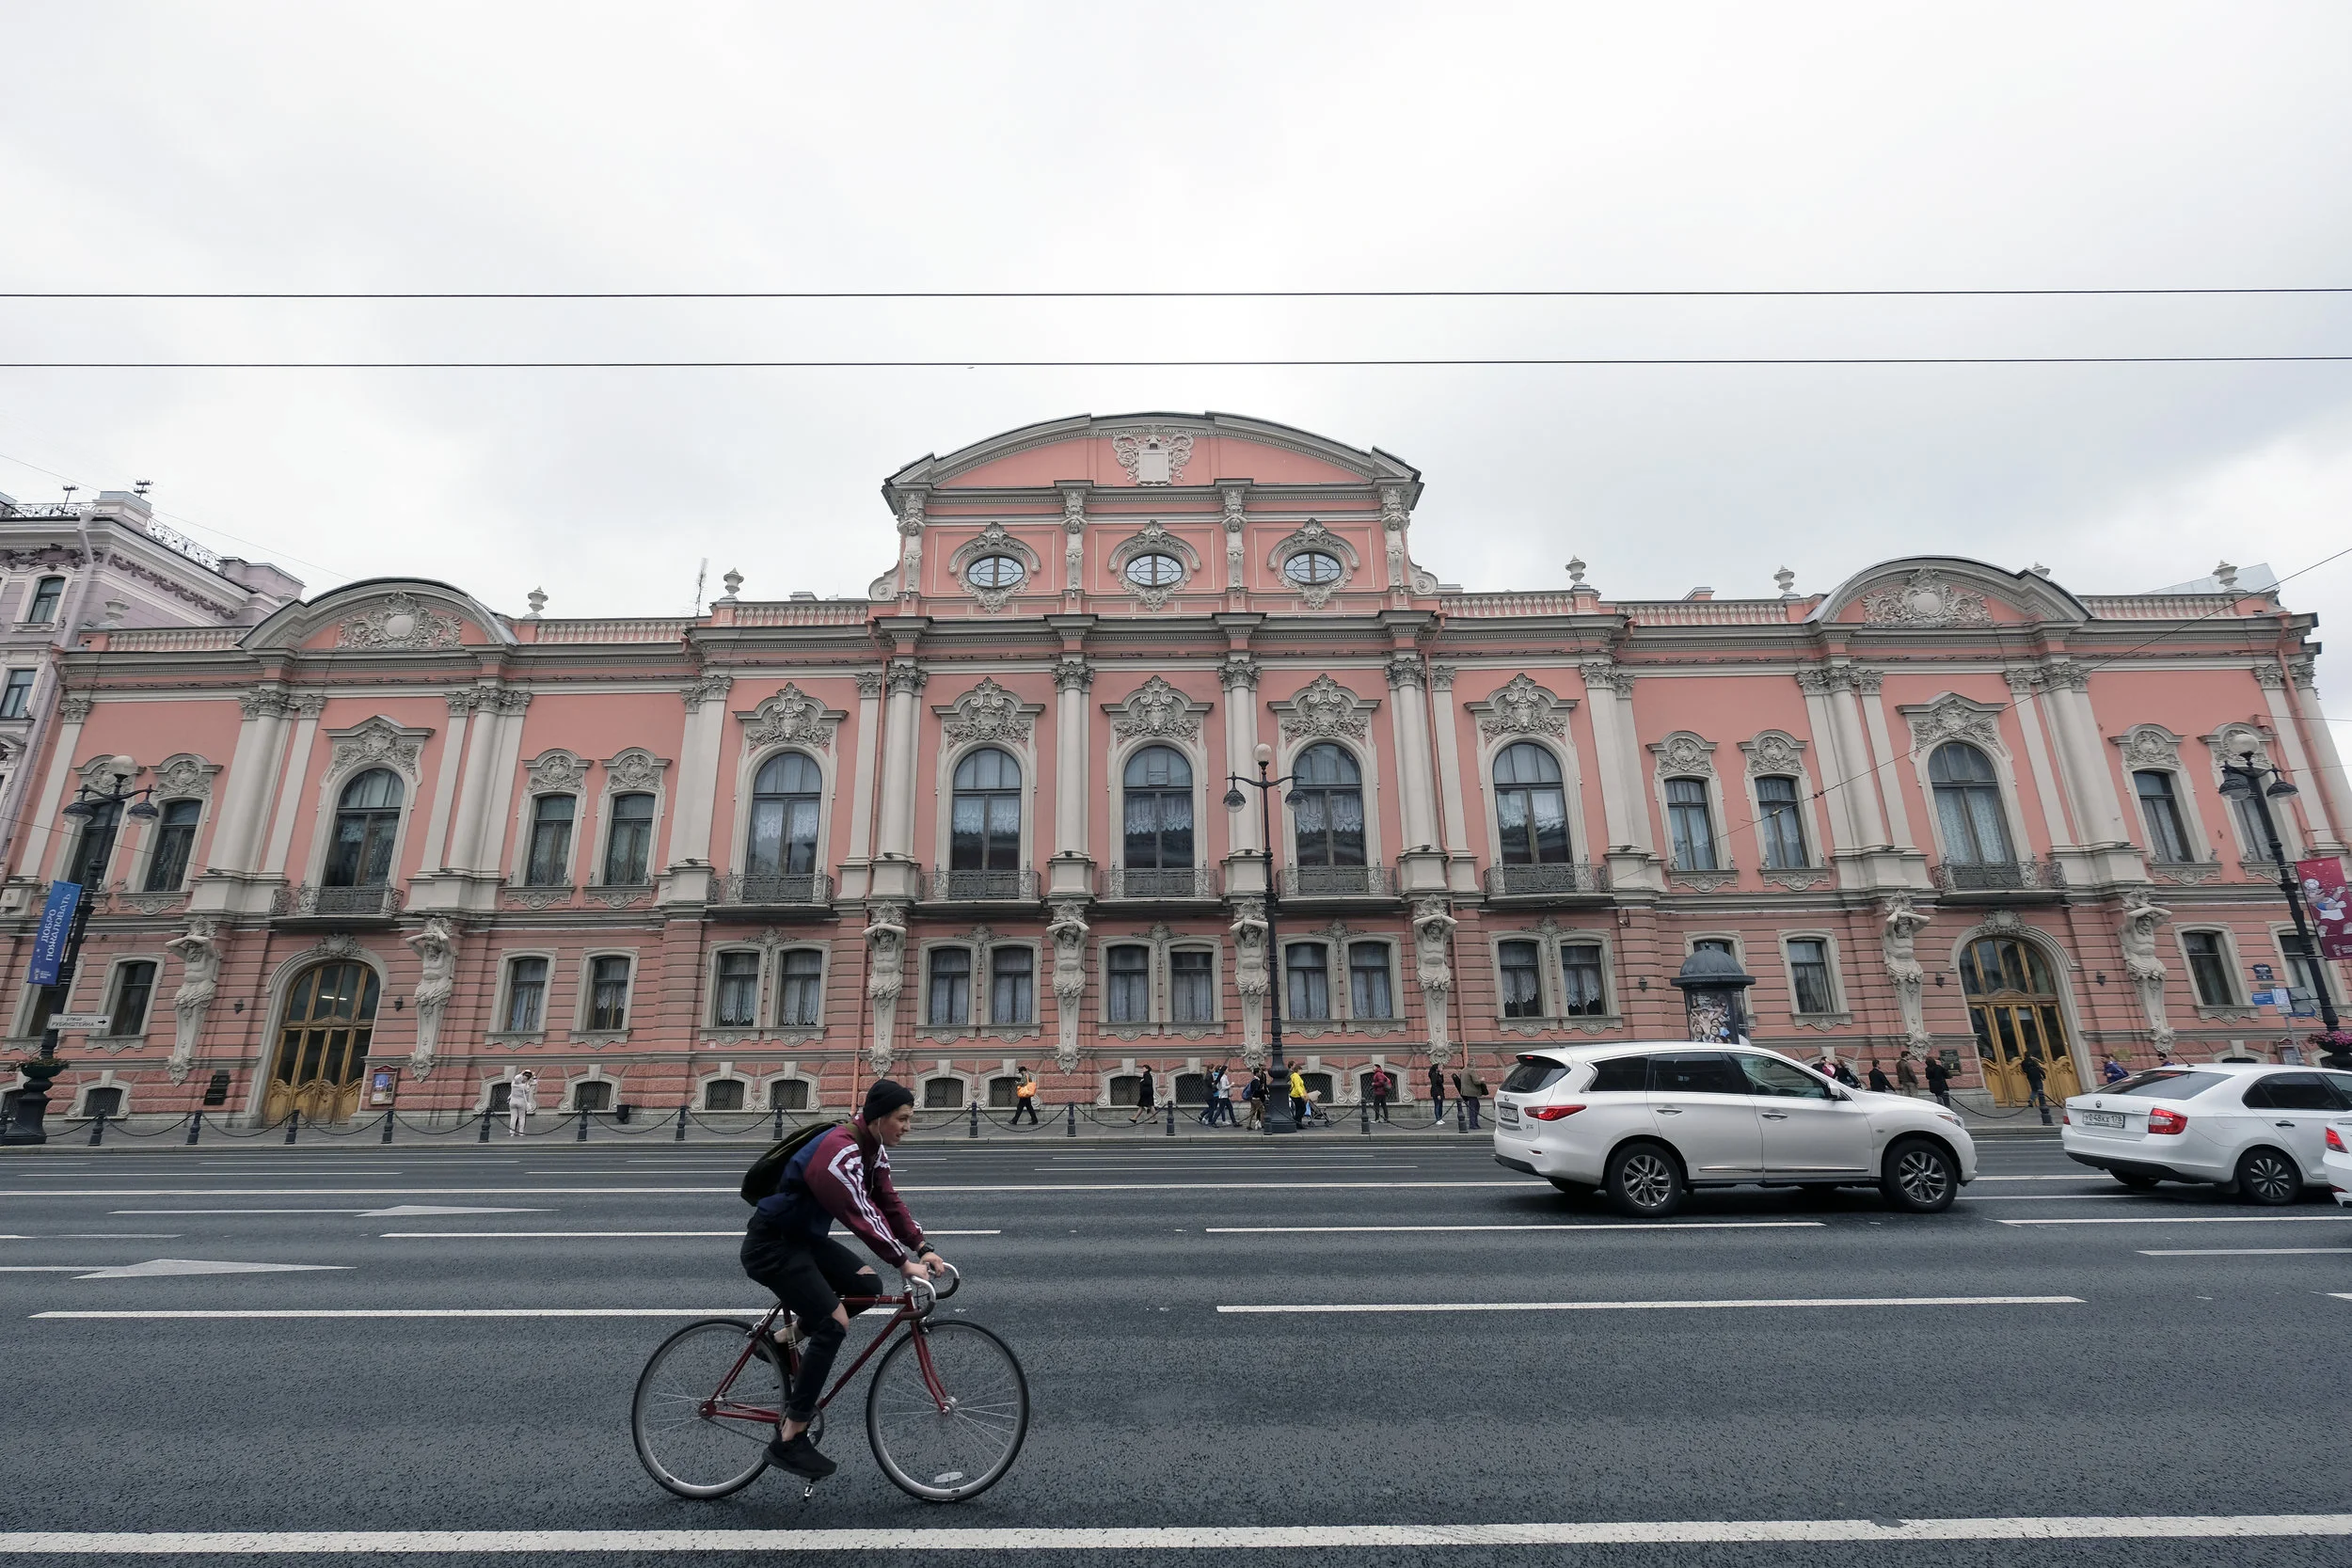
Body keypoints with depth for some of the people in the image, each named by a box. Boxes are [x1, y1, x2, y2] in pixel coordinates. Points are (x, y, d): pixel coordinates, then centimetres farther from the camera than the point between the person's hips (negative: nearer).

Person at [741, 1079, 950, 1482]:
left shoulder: (874, 1150, 1)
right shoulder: (840, 1151, -29)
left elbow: (888, 1203, 1)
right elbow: (860, 1213, -35)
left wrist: (923, 1248, -9)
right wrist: (904, 1262, -36)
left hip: (803, 1237, 9)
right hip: (771, 1244, -9)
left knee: (867, 1287, -2)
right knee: (834, 1323, -16)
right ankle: (788, 1442, -6)